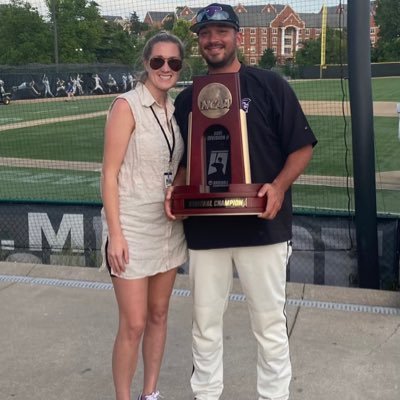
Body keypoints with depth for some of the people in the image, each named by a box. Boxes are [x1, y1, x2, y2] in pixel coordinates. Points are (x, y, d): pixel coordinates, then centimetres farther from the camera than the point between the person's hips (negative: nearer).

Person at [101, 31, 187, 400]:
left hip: (169, 225, 6)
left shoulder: (175, 109, 7)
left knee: (159, 314, 14)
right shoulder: (127, 106, -11)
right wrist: (115, 234, -18)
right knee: (133, 324, -2)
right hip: (133, 227, -6)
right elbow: (109, 174, -13)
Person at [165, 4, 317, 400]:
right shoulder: (187, 99, 10)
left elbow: (302, 146, -1)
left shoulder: (270, 85, -1)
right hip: (204, 229, 4)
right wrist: (175, 189, -2)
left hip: (262, 227, -3)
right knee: (205, 322, 14)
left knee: (269, 322, 8)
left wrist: (279, 186, -17)